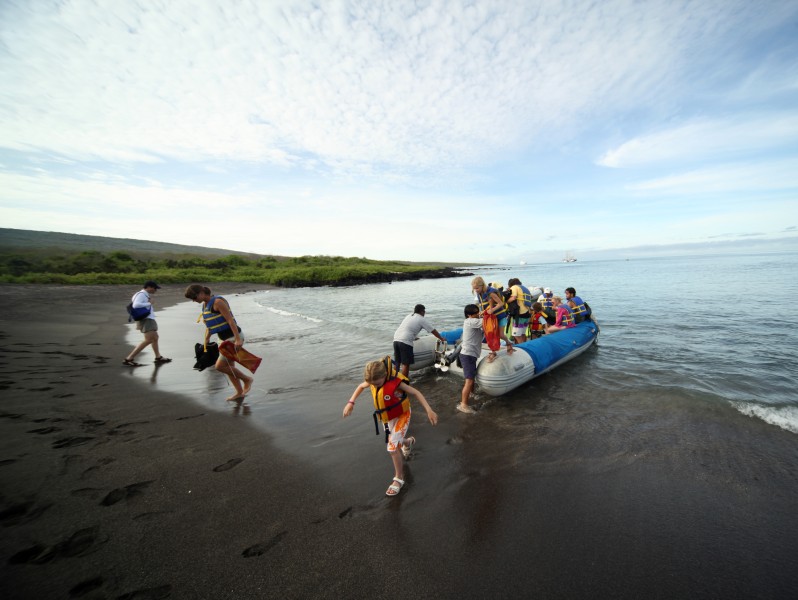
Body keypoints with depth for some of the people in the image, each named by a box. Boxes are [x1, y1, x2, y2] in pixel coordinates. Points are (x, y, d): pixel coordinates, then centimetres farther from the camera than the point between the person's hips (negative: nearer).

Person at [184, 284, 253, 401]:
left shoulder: (218, 302, -17)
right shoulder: (205, 305, 11)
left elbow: (230, 320, -23)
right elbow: (209, 327, 19)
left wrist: (238, 339, -28)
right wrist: (205, 345, 19)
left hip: (234, 337, -10)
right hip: (226, 339, 10)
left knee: (220, 366, -9)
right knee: (228, 367, 12)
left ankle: (246, 379, 8)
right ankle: (239, 392, 25)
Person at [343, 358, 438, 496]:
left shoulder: (395, 382, -34)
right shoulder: (374, 379, -18)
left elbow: (416, 393, -26)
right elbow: (361, 387, 3)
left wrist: (429, 410, -34)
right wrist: (351, 403, -5)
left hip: (401, 417, -6)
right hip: (387, 418, 6)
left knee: (392, 448, -10)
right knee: (394, 442, 24)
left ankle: (399, 478, 12)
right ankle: (408, 442, 58)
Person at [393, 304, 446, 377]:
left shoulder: (408, 316, 24)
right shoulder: (422, 319, 4)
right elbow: (433, 331, 8)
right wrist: (442, 339, 22)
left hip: (396, 339, 7)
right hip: (405, 342, -7)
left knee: (397, 363, 16)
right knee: (406, 364, 1)